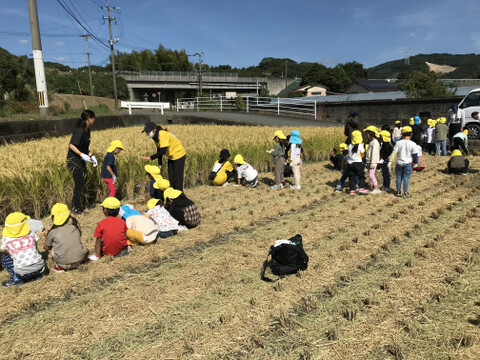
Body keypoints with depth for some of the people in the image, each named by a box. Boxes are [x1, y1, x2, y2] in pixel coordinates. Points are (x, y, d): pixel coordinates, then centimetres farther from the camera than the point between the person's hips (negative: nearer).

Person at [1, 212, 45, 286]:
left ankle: (16, 278, 7)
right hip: (40, 268, 2)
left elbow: (9, 254, 11)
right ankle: (38, 275, 18)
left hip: (23, 274, -2)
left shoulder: (5, 239, -4)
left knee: (5, 258, 21)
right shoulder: (31, 233, -1)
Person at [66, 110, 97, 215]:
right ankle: (77, 208, 8)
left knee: (82, 183, 15)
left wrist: (92, 156, 7)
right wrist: (82, 155, -32)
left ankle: (79, 205, 29)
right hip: (74, 160, -9)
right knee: (79, 184, -4)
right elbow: (71, 145, -24)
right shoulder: (79, 131, -19)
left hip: (81, 161, 9)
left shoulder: (87, 131, 9)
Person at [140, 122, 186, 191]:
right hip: (171, 157, 9)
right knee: (171, 179, 12)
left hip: (178, 155, -9)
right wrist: (159, 164, 1)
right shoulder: (155, 136, 1)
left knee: (177, 178, -6)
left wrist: (150, 157, -29)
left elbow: (163, 151, -31)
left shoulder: (163, 135, -27)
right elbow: (159, 151, 5)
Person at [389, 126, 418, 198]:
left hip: (399, 163, 1)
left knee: (399, 177, 12)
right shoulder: (413, 144, -8)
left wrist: (390, 161, -7)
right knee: (406, 178, 5)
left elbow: (394, 153, -10)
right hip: (407, 164, -1)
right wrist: (415, 163, 12)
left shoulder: (398, 143, -6)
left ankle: (398, 192, 20)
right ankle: (405, 193, 7)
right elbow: (414, 155, -1)